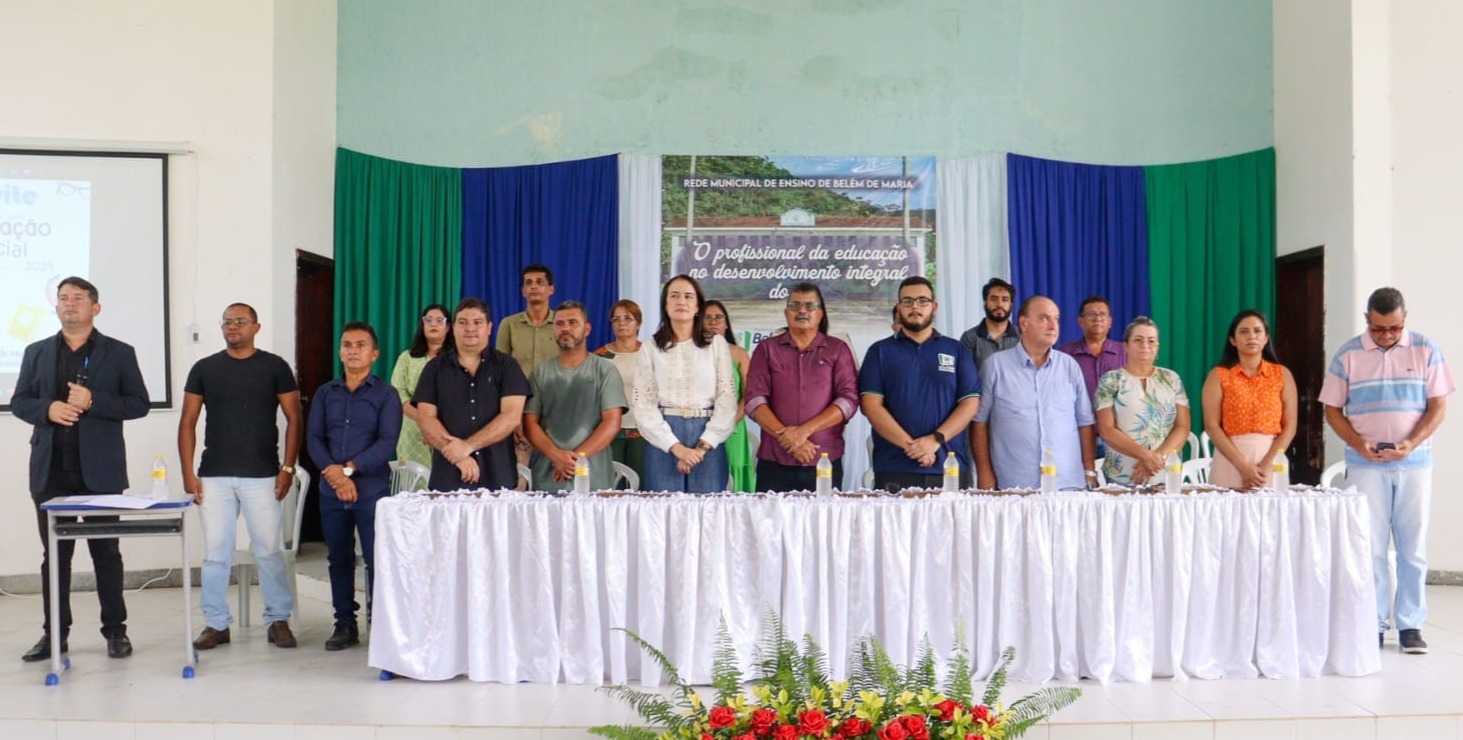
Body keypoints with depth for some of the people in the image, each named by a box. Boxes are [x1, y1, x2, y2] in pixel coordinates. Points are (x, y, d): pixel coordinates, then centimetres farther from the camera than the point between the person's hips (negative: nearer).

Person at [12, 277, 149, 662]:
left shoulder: (119, 353, 5)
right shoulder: (37, 353, 13)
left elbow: (139, 403, -1)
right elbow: (18, 401, 11)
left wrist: (93, 401, -15)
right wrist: (47, 409, -10)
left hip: (99, 470, -2)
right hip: (51, 469, 3)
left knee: (106, 552, 4)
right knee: (54, 554, 7)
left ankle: (115, 631, 11)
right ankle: (54, 633, 15)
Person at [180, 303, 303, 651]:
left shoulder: (274, 367, 4)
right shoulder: (204, 369, 8)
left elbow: (294, 419, 3)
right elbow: (187, 423, 9)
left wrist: (288, 468, -5)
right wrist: (188, 472, 0)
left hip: (262, 476, -2)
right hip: (214, 476, 2)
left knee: (268, 550, -1)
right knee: (215, 552, 3)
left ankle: (279, 620, 11)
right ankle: (216, 623, 14)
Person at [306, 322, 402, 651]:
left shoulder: (386, 394, 2)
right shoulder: (325, 393, 13)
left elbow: (386, 443, -8)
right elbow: (313, 438, 5)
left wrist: (349, 468, -15)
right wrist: (334, 473, -11)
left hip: (372, 490, -4)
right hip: (331, 491, 4)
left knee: (376, 558, -4)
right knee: (338, 558, 9)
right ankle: (345, 624, 19)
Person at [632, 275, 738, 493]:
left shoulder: (717, 343, 5)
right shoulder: (651, 349, 6)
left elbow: (727, 400, 0)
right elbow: (644, 405, 0)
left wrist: (702, 447, -10)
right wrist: (676, 447, -12)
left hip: (708, 439, 0)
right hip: (664, 441, 0)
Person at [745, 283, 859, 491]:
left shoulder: (838, 349, 10)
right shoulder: (767, 349, 12)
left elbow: (849, 400, -1)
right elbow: (754, 401, 2)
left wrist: (805, 430, -11)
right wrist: (786, 436, -12)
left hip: (825, 464, 0)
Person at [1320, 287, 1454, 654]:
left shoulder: (1426, 350, 1)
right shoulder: (1347, 355, 1)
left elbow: (1437, 406, 1)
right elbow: (1332, 410, 4)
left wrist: (1411, 443, -15)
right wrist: (1359, 443, -12)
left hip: (1414, 463, 0)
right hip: (1365, 465, 0)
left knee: (1413, 546, 3)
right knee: (1370, 546, 1)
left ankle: (1410, 624, 11)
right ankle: (1373, 624, 8)